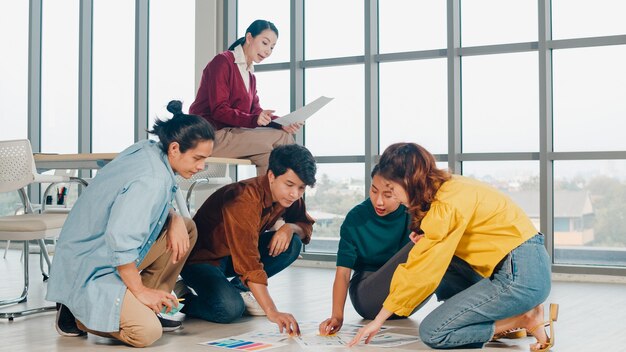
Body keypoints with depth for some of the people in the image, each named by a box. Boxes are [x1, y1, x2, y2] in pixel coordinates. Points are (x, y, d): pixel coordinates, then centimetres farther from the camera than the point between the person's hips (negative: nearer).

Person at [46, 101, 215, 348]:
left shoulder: (147, 150, -1)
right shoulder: (152, 180, -28)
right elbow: (121, 243, -31)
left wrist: (175, 219, -4)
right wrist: (140, 290, -19)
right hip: (89, 271, -10)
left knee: (187, 228, 6)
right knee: (147, 332, -22)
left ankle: (146, 309, 11)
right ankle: (78, 314, 2)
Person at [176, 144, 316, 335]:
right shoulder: (245, 199, -33)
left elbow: (306, 226, 6)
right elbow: (248, 262, -40)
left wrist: (290, 227, -20)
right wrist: (272, 312, -47)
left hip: (233, 255, 7)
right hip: (201, 258, -7)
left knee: (292, 243, -15)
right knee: (230, 309, -33)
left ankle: (239, 287, -1)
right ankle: (182, 296, -3)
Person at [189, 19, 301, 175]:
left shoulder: (250, 75, 21)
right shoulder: (223, 61, -5)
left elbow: (255, 111, 9)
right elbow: (219, 110, -15)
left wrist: (281, 123, -11)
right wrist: (254, 120, -30)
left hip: (230, 133, 8)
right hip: (211, 136, -8)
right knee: (282, 138, -20)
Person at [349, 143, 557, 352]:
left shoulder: (447, 203, -17)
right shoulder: (450, 186, 10)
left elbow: (420, 272, -16)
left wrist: (378, 320, -7)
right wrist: (427, 242, 3)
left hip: (521, 276, -9)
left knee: (432, 333, -10)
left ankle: (526, 320, -3)